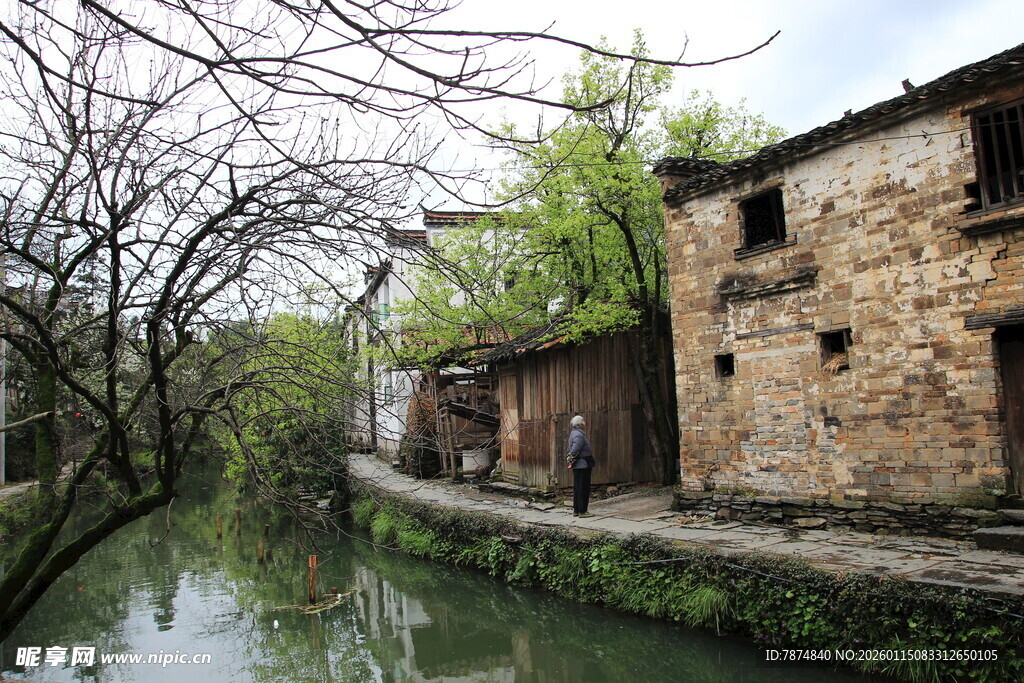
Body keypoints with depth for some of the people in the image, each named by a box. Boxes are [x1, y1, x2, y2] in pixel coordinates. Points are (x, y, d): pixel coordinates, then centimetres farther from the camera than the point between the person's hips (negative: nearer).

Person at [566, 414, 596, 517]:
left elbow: (572, 450, 20)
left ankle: (576, 510, 20)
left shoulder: (573, 433, 15)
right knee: (584, 488, -5)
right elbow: (574, 451, -23)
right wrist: (572, 462, -10)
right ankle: (582, 511, -2)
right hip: (583, 465, -10)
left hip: (578, 466, 10)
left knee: (577, 488, 14)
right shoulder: (579, 435, -17)